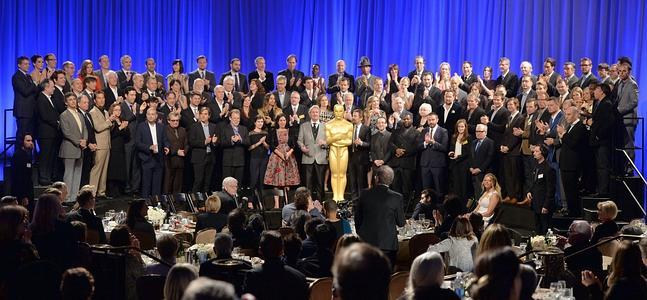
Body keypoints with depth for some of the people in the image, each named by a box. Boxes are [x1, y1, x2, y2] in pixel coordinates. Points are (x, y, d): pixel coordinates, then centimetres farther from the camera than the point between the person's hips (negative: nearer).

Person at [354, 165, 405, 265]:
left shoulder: (365, 194, -1)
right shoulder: (396, 197, -8)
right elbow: (401, 223, 0)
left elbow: (357, 219, 7)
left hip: (366, 241, 2)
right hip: (387, 243, -2)